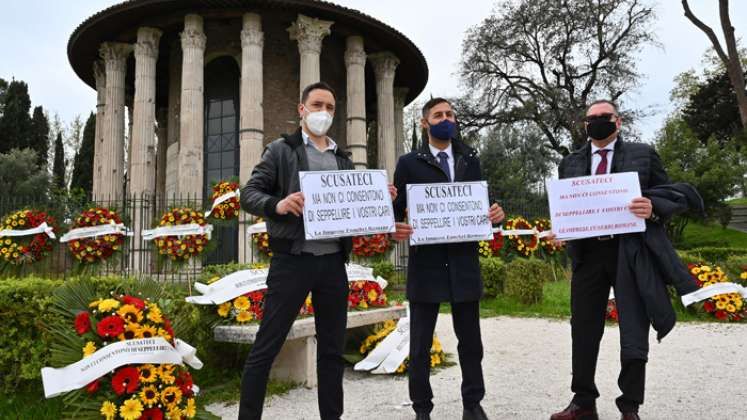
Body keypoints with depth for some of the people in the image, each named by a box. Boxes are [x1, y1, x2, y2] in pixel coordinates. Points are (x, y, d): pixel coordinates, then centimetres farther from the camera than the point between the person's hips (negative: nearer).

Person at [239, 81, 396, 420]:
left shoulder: (343, 159, 16)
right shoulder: (281, 150, 3)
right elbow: (249, 194, -3)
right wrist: (278, 205, -23)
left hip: (333, 263, 5)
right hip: (292, 261, -4)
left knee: (332, 349, 13)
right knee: (265, 348, 0)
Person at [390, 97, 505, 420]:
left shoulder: (471, 161, 13)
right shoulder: (409, 163, 4)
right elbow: (396, 210, 0)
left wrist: (494, 214, -9)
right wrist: (395, 229, -20)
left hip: (464, 261, 3)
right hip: (425, 261, -2)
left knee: (470, 339, 12)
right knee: (420, 342, 5)